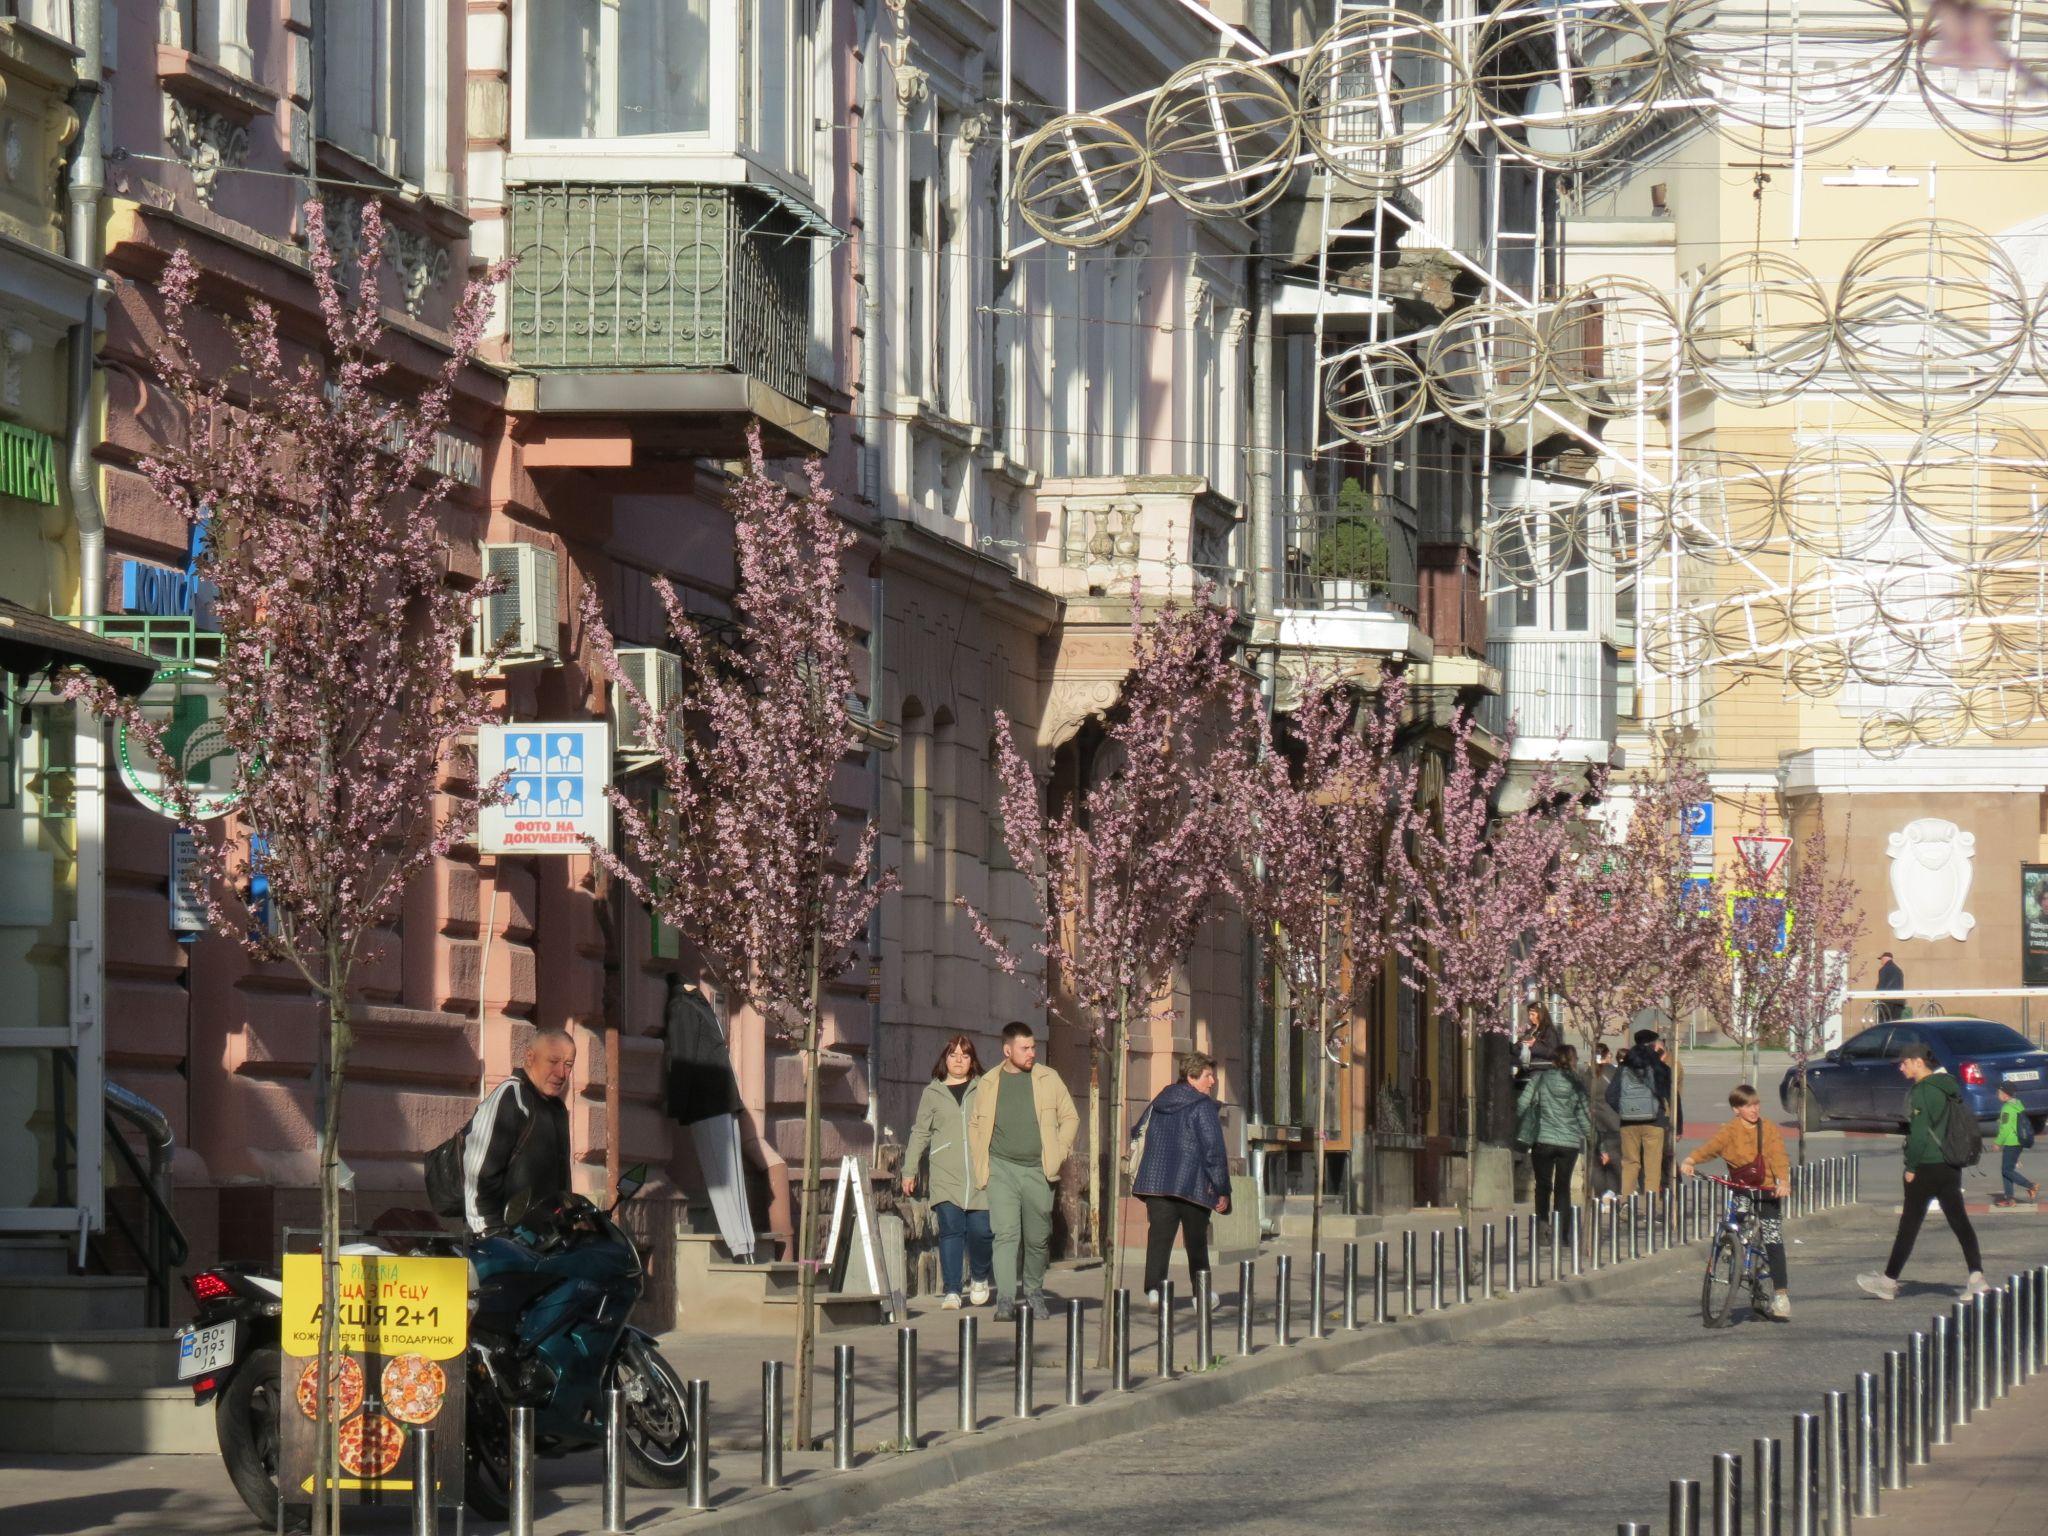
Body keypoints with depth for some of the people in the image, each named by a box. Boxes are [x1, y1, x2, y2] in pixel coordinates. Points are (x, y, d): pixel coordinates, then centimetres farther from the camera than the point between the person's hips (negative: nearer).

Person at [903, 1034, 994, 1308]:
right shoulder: (932, 1093, 12)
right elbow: (920, 1133, 15)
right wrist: (909, 1170, 11)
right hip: (945, 1175, 0)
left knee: (981, 1230, -5)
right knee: (950, 1230, -8)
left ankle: (980, 1277, 22)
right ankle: (952, 1291, -4)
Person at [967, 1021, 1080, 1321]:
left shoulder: (1048, 1079, 5)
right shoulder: (989, 1083, 5)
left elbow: (1070, 1117, 11)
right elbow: (974, 1125, 13)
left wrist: (1058, 1154, 0)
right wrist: (979, 1167, 4)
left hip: (1037, 1170, 1)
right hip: (1002, 1169, -1)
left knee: (1037, 1237, 10)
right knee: (1006, 1233, -13)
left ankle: (1034, 1291, 31)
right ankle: (1005, 1300, -18)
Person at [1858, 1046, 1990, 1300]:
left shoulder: (1922, 1092, -14)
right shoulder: (1949, 1087, 12)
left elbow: (1919, 1133, -19)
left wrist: (1911, 1167, -11)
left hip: (1927, 1165, -8)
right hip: (1952, 1167, 8)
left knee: (1909, 1224, 0)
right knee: (1959, 1220, 5)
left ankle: (1889, 1282, 7)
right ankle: (1977, 1278, -5)